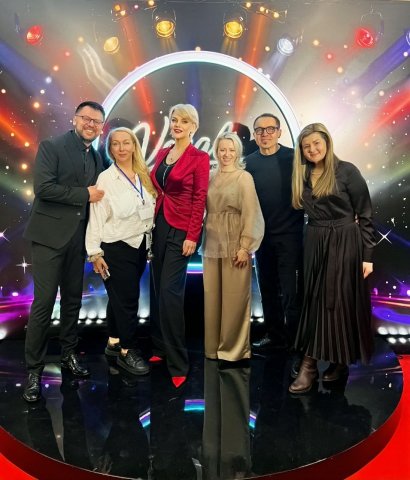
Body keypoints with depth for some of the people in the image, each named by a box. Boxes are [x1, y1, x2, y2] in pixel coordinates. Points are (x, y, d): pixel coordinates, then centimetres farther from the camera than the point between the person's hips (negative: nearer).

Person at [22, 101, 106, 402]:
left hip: (79, 238, 6)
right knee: (44, 303, -3)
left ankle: (69, 355, 30)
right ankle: (34, 370, 10)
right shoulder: (51, 147, -5)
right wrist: (85, 194, -13)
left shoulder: (97, 158, 13)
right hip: (50, 236, -5)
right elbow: (43, 188, -17)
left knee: (73, 301, 13)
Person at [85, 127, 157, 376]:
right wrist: (95, 253, -12)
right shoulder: (106, 179, -8)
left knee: (121, 297, 15)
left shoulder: (144, 176, 6)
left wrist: (151, 242, 8)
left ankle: (114, 342, 30)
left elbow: (150, 209, 10)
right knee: (127, 299, 0)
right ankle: (128, 350, 16)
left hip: (140, 245, 5)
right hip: (116, 247, -5)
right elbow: (97, 217, -9)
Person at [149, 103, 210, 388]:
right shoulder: (162, 154, 13)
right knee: (158, 290, 11)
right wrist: (152, 223, 9)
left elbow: (200, 198, -10)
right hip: (160, 225, 7)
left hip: (181, 230, -6)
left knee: (170, 292, -10)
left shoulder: (199, 157, -5)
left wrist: (192, 236, -16)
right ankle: (160, 348, 27)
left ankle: (178, 363, 2)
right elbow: (156, 190, 16)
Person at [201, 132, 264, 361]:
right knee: (212, 296, 9)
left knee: (234, 297, 1)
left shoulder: (244, 177, -3)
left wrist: (245, 246, -14)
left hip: (235, 244, -5)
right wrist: (202, 240, 5)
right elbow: (206, 210, 12)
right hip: (212, 243, 5)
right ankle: (214, 346, 23)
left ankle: (234, 347, 17)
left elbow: (250, 214, -9)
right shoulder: (211, 177, 11)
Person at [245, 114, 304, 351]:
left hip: (290, 234, -4)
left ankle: (294, 339, 15)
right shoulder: (249, 162, 5)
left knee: (291, 290, 0)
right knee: (268, 289, 12)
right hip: (262, 235, 4)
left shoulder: (293, 157, -5)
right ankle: (274, 335, 27)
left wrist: (305, 220, -9)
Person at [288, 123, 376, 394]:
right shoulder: (302, 175, 8)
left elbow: (365, 215, -7)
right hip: (315, 244, 5)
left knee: (342, 301, 4)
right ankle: (310, 365, 11)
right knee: (314, 301, 5)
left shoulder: (347, 171, -7)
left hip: (345, 243, -4)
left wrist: (367, 254, -10)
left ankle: (341, 361, 22)